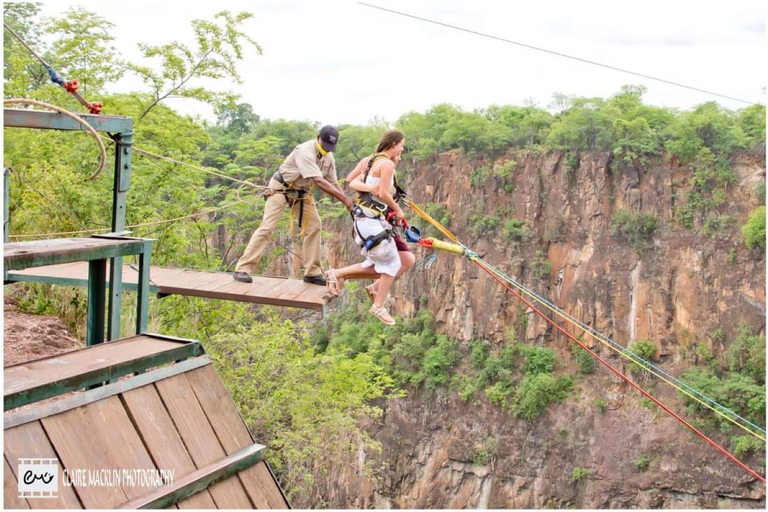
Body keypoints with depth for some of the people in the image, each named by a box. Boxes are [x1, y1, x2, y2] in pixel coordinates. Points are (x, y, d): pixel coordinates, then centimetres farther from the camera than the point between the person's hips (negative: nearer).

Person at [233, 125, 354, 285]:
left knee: (314, 226, -1)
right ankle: (242, 269, -11)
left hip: (303, 192, 8)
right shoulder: (305, 151, -30)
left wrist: (348, 201, -16)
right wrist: (345, 199, -40)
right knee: (267, 227, -13)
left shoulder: (328, 156, -4)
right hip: (281, 188, -8)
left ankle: (312, 273, 7)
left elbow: (333, 183, 0)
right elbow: (319, 182, -38)